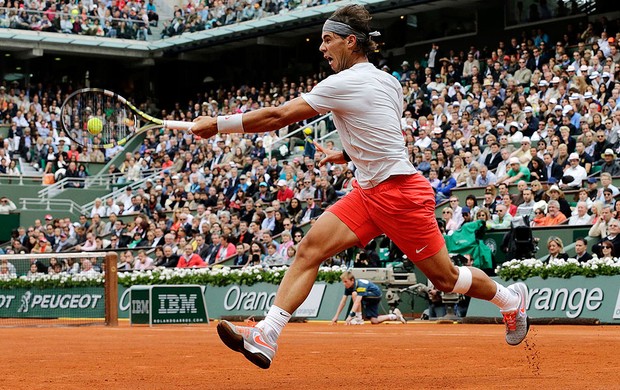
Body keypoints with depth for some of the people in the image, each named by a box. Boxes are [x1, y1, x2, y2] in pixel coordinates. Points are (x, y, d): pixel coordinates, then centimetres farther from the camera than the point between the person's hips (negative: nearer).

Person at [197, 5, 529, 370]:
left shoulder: (344, 83, -17)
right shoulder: (389, 82, 10)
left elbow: (279, 116, -18)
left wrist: (218, 124, -13)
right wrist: (345, 155, 20)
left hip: (400, 193, -9)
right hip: (369, 192, 9)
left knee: (445, 278, 2)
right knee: (309, 249, -8)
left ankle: (511, 299, 30)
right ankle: (266, 337, -16)